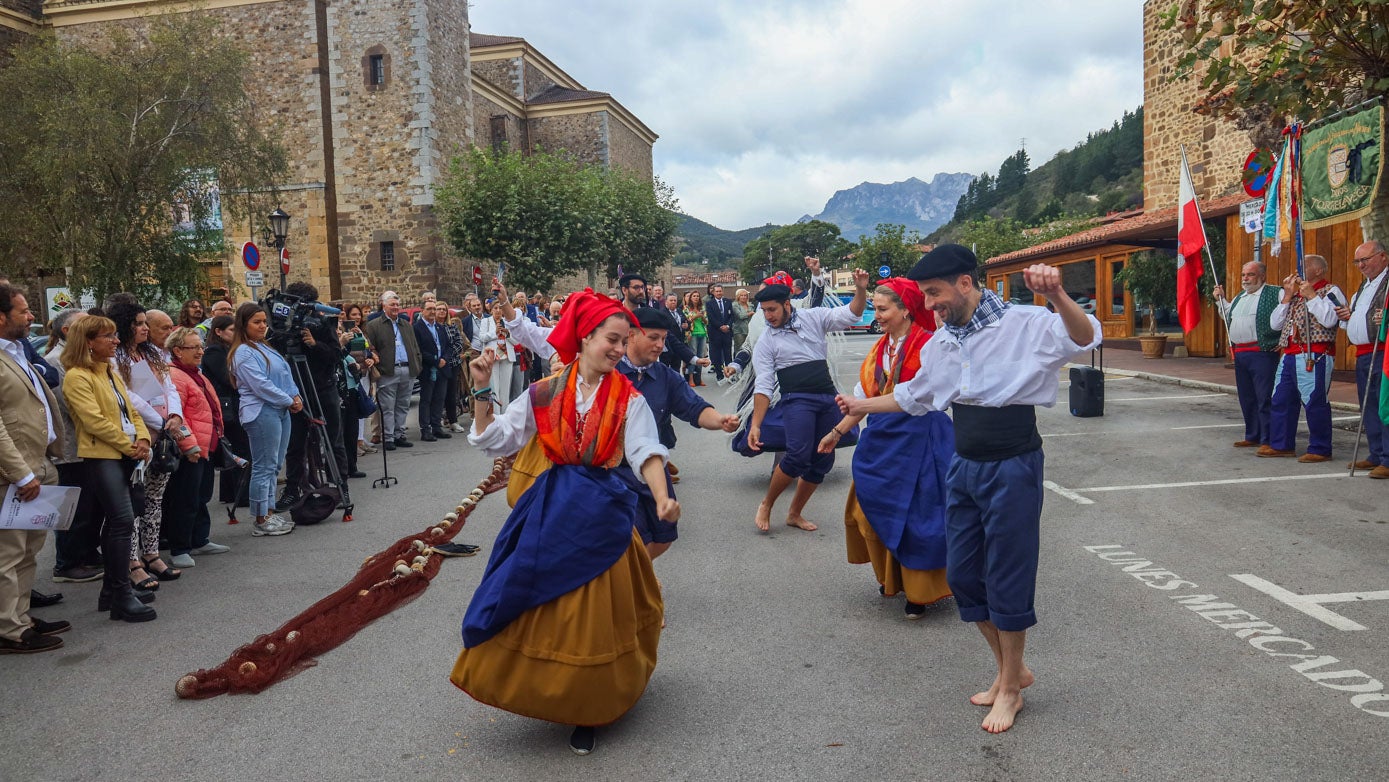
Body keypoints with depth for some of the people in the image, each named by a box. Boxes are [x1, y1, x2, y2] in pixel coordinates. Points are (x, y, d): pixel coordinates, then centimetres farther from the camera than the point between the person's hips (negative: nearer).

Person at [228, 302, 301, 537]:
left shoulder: (265, 348, 18)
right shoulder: (243, 353, -10)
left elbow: (285, 375, 18)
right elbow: (261, 385, -18)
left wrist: (295, 396, 1)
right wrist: (289, 401, -12)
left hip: (280, 411, 10)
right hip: (261, 413, -10)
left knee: (274, 465, 12)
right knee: (264, 467, -6)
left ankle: (269, 513, 20)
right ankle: (262, 521, 0)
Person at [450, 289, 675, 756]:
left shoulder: (629, 399, -4)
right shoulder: (545, 393, 0)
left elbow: (647, 452, -17)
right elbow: (494, 438, 3)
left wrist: (662, 498, -34)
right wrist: (482, 391, -10)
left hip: (601, 513, -2)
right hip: (550, 510, 2)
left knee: (592, 615, 4)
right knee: (539, 605, 8)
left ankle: (587, 711, 24)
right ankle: (546, 690, 34)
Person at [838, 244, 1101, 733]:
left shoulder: (1023, 325, -13)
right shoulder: (940, 343, 8)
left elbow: (1085, 338, -29)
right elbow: (914, 398, 23)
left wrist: (1056, 295, -46)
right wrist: (862, 406, 27)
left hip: (1013, 468, -7)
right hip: (964, 468, 7)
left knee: (1007, 581, 3)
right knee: (962, 574, 12)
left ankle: (1010, 689, 23)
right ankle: (1011, 670, 32)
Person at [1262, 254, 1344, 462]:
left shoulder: (1331, 291, 1)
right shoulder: (1295, 292, 21)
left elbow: (1329, 320, -17)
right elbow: (1275, 323, 13)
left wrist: (1311, 295, -11)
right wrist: (1288, 296, 5)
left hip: (1314, 357, -8)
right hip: (1289, 356, 8)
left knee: (1315, 402, -6)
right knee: (1281, 401, 10)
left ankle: (1320, 450, 1)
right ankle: (1281, 445, 20)